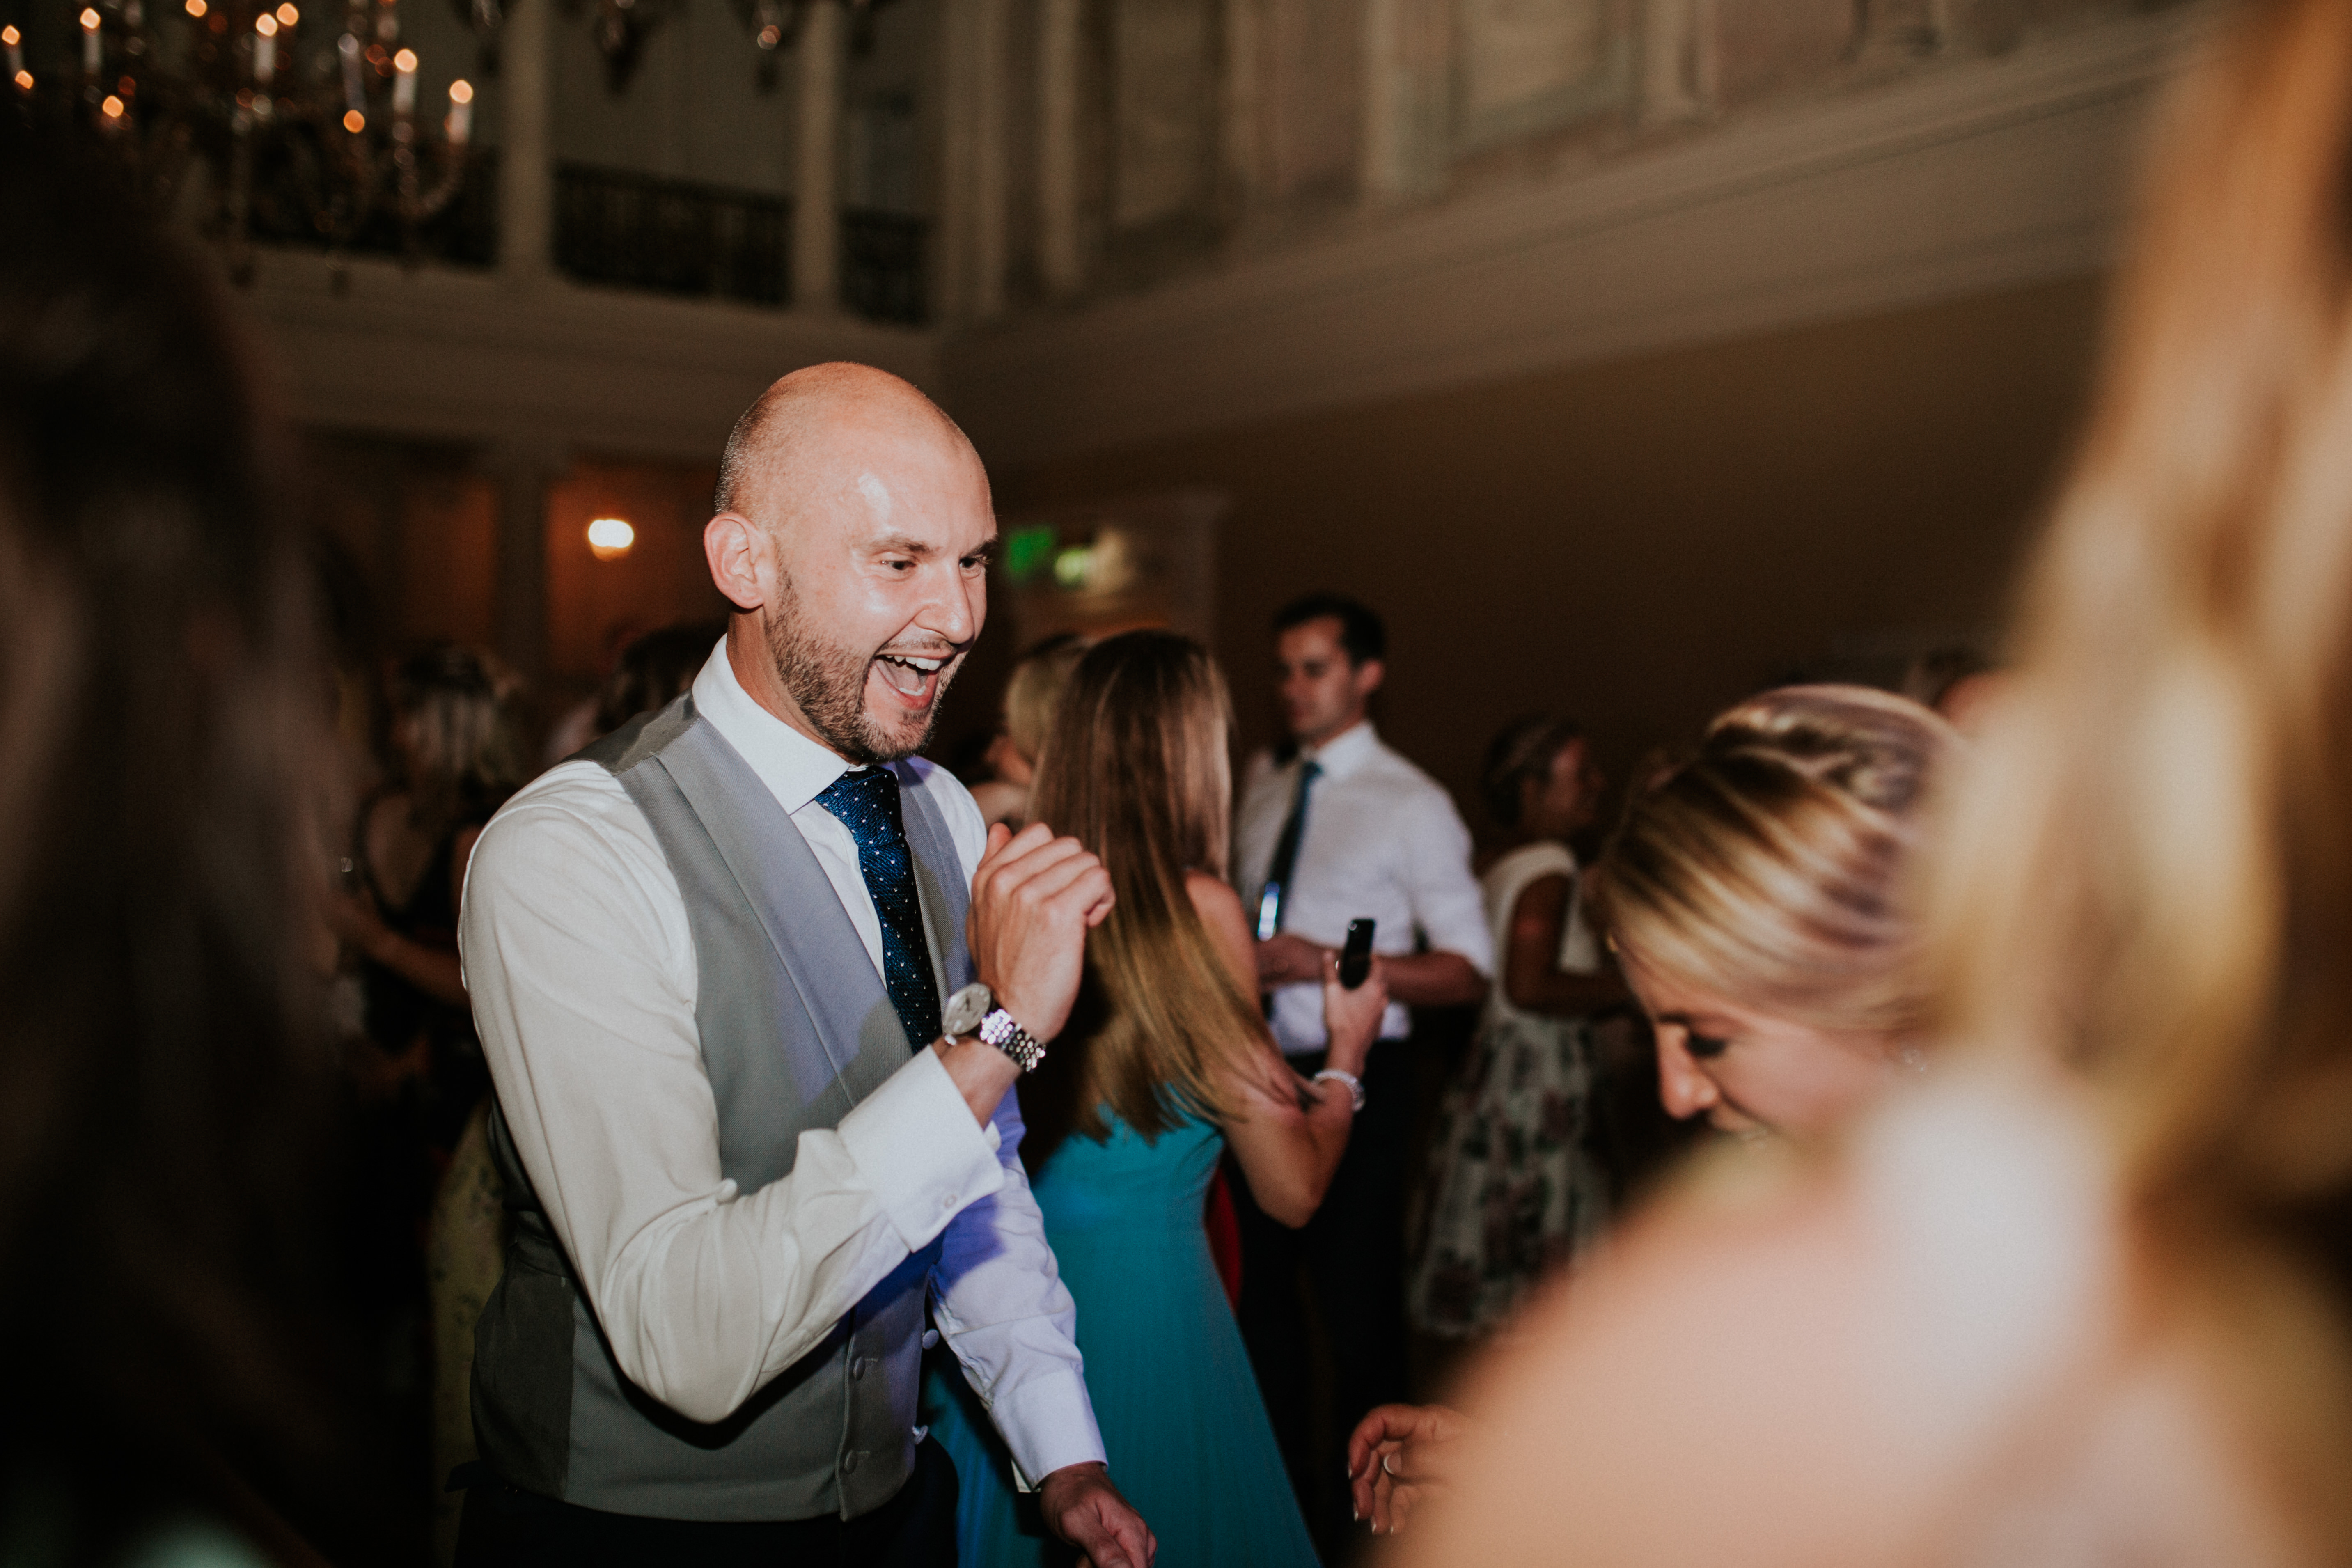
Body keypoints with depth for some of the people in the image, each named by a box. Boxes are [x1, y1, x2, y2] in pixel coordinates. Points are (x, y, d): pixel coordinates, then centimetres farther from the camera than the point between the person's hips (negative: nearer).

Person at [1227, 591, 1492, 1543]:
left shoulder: (1412, 805, -7)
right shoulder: (1262, 789, 9)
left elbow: (1467, 972, -11)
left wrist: (1327, 962, -20)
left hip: (1354, 1081, -5)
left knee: (1358, 1304, 4)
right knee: (1262, 1288, 16)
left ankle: (1361, 1507, 23)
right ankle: (1280, 1478, 35)